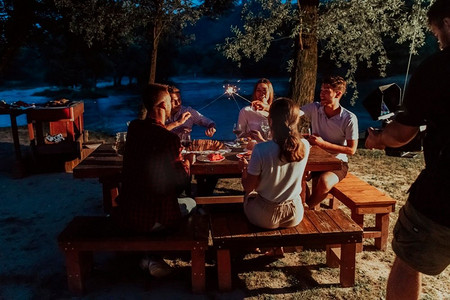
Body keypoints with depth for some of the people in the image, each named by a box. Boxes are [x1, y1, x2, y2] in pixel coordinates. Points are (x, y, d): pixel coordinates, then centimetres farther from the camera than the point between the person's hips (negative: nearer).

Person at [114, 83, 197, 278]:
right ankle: (153, 256, 17)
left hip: (124, 214, 6)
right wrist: (187, 162, 9)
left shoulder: (133, 128, 0)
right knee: (190, 203, 23)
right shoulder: (169, 139, -20)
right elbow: (181, 181, -11)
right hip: (153, 220, -6)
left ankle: (151, 256, 27)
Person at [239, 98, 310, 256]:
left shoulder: (261, 149, -27)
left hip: (265, 217, -3)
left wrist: (244, 168, 4)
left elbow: (248, 187, -14)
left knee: (249, 195, 31)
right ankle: (277, 246, 42)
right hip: (294, 215, 4)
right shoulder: (305, 146, -14)